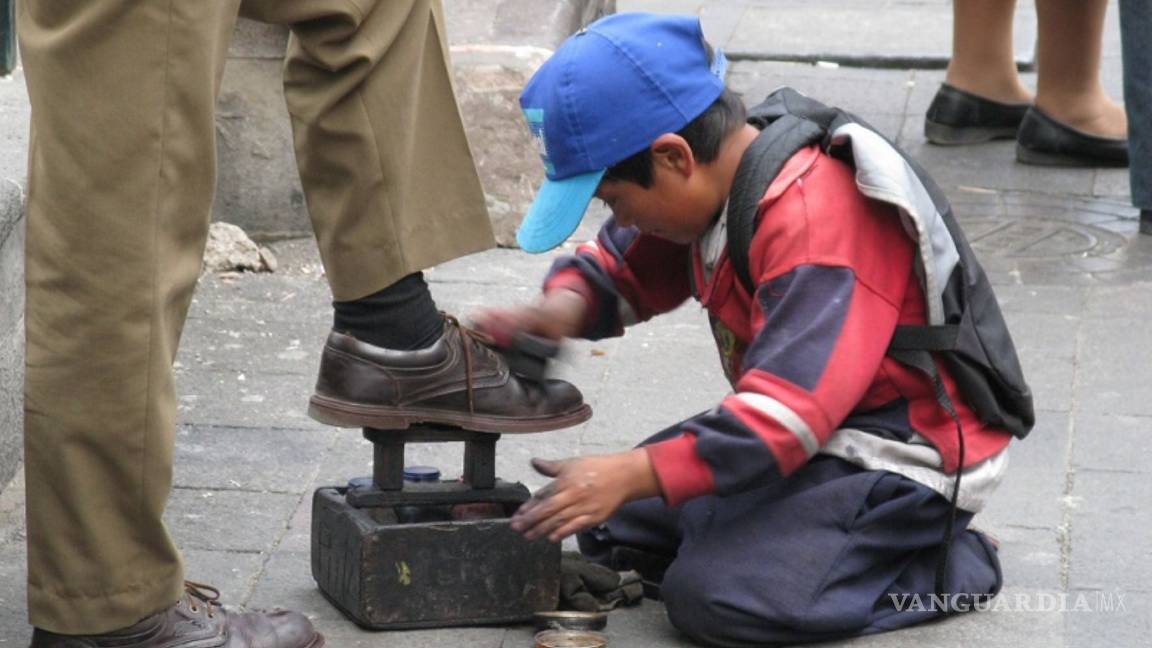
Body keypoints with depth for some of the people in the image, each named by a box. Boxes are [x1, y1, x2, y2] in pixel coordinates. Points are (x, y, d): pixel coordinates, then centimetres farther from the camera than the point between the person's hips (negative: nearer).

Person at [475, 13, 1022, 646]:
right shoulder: (715, 183, 0)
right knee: (610, 526, 7)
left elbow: (787, 415, -33)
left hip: (905, 455, -10)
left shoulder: (815, 221, -29)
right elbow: (624, 266, 16)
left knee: (712, 596, -26)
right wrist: (565, 309, -8)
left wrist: (634, 474, -34)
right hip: (822, 425, 10)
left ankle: (943, 568, -8)